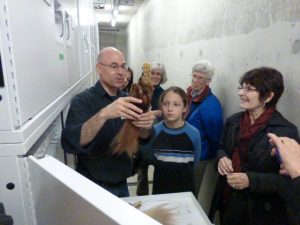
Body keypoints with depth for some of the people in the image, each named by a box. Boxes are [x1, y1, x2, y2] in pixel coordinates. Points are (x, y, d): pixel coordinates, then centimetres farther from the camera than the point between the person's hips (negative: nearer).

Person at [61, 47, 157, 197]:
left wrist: (146, 127, -27)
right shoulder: (83, 100, -16)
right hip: (94, 186, -5)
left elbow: (141, 138, -4)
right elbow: (69, 143, -30)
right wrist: (103, 114, -45)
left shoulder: (126, 99, 0)